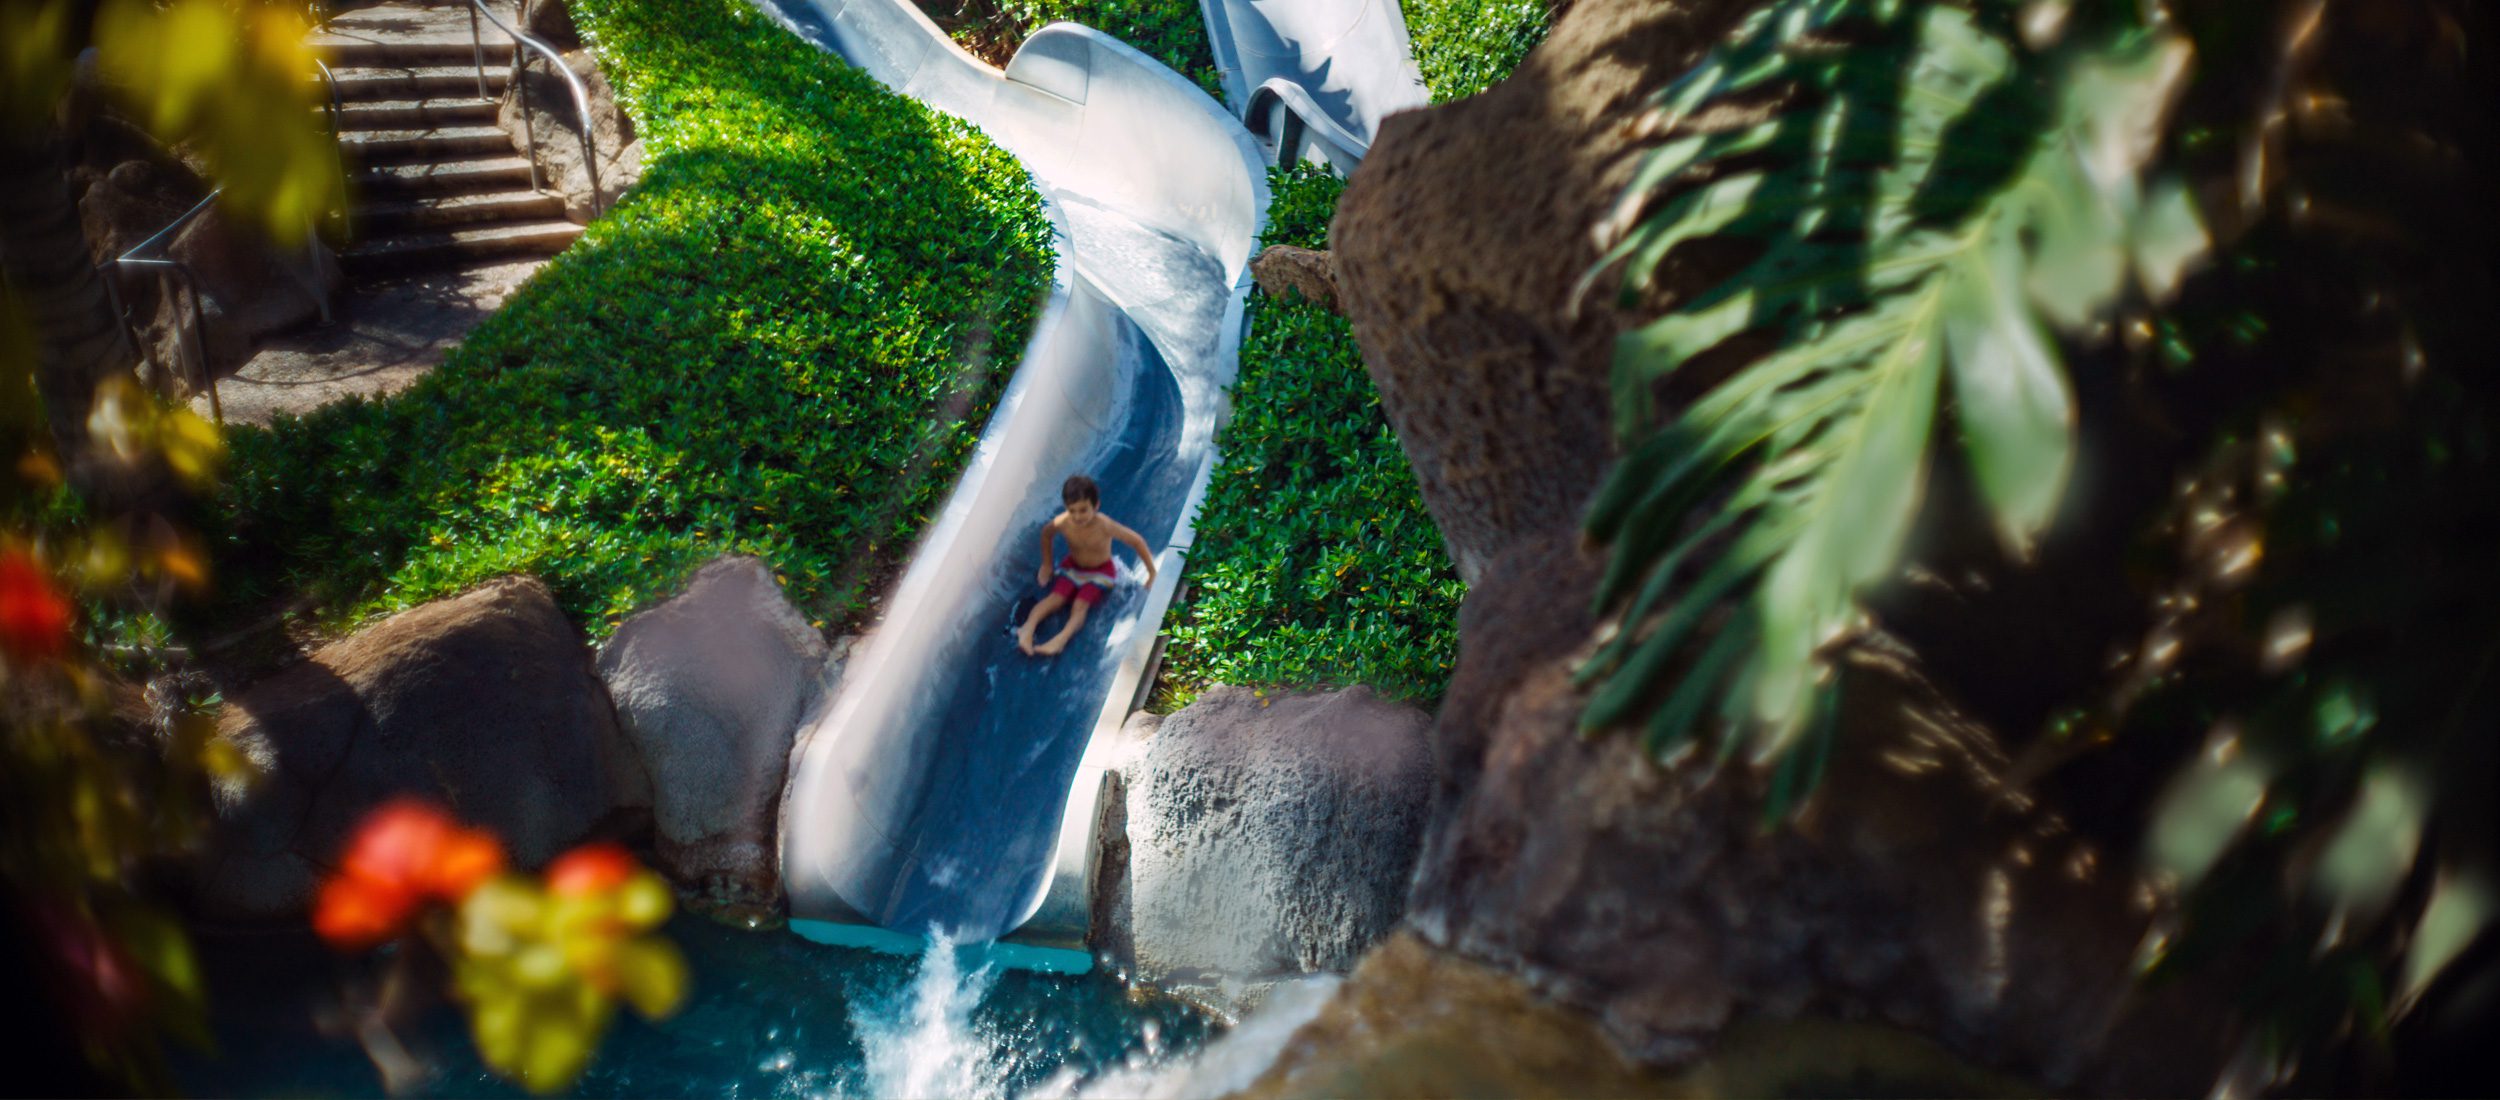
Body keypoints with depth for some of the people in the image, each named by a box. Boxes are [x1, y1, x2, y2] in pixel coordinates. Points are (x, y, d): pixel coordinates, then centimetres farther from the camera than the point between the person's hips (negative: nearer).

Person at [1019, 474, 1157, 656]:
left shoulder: (1105, 526, -31)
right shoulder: (1061, 523, -23)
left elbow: (1137, 541, -20)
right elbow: (1046, 534, 2)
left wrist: (1152, 573, -14)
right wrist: (1046, 566, 9)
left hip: (1101, 571, -2)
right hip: (1072, 566, 2)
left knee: (1080, 605, -26)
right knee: (1056, 598, -23)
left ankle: (1061, 638, -46)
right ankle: (1027, 629, -39)